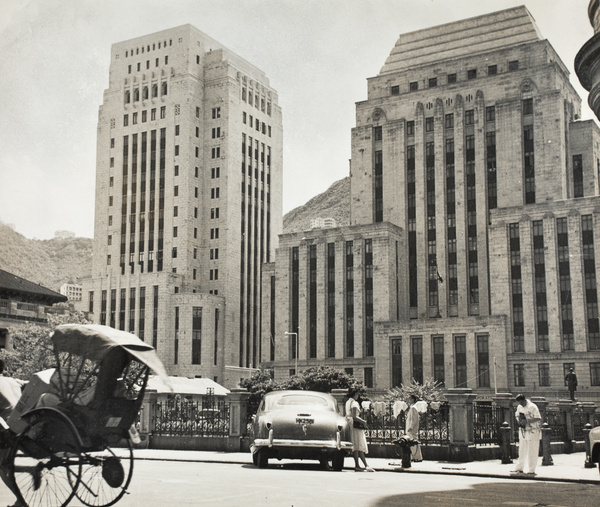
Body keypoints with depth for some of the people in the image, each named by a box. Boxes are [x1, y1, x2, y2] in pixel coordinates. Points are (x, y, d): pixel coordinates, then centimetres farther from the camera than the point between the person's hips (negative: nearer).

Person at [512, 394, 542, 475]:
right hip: (523, 431, 6)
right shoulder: (519, 407, 8)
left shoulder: (532, 407, -13)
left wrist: (527, 421, -25)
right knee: (522, 451, 10)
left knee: (532, 452, -2)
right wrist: (518, 421, 3)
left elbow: (538, 418, -16)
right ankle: (520, 468, 17)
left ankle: (531, 470, 3)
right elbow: (517, 415, 25)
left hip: (533, 432, -6)